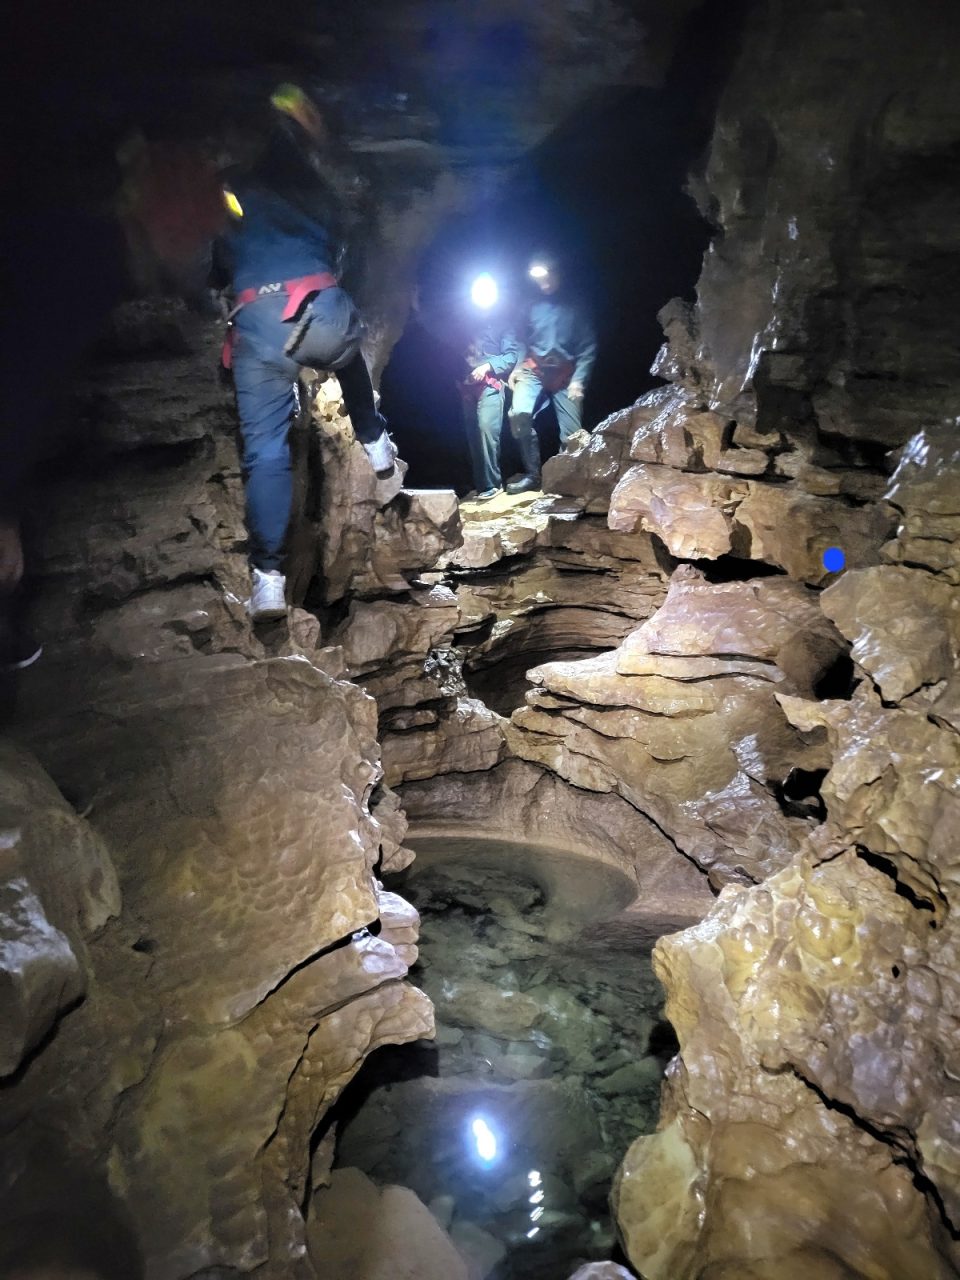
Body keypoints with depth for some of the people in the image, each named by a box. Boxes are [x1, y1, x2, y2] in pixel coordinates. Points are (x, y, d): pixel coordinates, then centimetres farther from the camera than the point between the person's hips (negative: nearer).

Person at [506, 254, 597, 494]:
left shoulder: (574, 308, 7)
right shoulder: (533, 307, 13)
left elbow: (588, 347, 1)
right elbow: (523, 342, 16)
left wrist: (579, 379, -11)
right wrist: (516, 368, -1)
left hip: (565, 376, -1)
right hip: (533, 370, 1)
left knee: (571, 432, -9)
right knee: (519, 414, -24)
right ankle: (532, 474, -14)